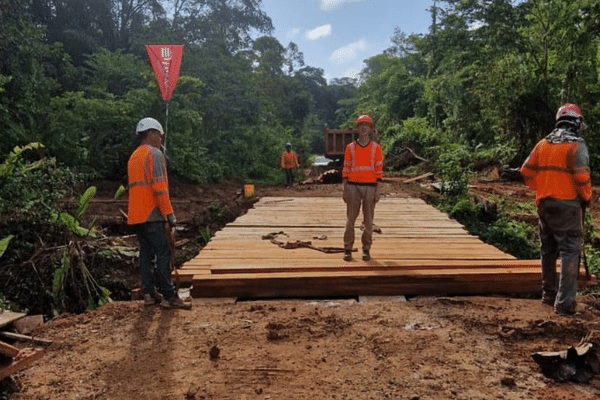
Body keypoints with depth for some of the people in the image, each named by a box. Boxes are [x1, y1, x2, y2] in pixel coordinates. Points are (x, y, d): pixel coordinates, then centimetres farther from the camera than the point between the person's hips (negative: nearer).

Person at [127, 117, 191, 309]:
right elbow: (159, 188, -17)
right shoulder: (154, 154, -8)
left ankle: (149, 293, 13)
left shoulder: (134, 156, 20)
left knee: (146, 253, 10)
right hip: (152, 215, -9)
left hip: (136, 215, 9)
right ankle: (169, 296, -6)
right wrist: (169, 215, -16)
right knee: (163, 254, -7)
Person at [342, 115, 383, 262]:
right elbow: (346, 169, 6)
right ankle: (347, 249, 8)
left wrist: (377, 191, -3)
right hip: (353, 186, 0)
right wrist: (344, 190, 0)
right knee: (350, 219, 1)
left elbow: (379, 170, 3)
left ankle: (366, 249, 13)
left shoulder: (376, 148, 5)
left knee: (368, 220, 4)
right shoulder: (350, 148, 7)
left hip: (370, 187, 0)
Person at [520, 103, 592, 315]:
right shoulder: (577, 145, -8)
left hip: (544, 203, 6)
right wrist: (586, 197, 2)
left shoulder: (543, 143, 8)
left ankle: (549, 293, 27)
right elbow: (582, 177, -15)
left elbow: (527, 171, 8)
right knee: (569, 252, -3)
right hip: (567, 205, -6)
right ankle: (565, 302, -7)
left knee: (548, 250, 16)